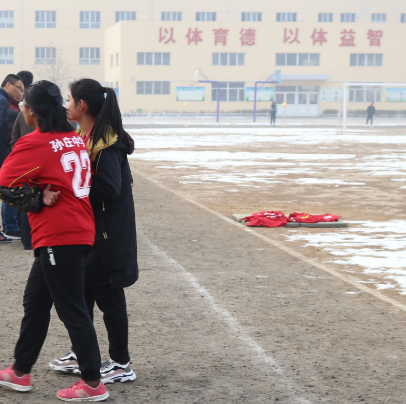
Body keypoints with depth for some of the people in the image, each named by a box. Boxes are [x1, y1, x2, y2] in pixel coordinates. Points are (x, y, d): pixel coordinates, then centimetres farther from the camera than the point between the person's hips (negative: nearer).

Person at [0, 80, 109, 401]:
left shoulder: (34, 144, -14)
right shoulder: (76, 139, 9)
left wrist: (37, 200, -6)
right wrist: (42, 197, 7)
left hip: (58, 238, -9)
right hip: (80, 230, 9)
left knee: (72, 310, -1)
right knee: (35, 302, 18)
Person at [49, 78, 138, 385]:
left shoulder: (107, 142, -20)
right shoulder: (84, 137, 10)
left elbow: (109, 188, -28)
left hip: (107, 234, -10)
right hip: (87, 230, 10)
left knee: (107, 296, -1)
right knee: (82, 291, 17)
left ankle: (121, 365, 10)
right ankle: (81, 356, 30)